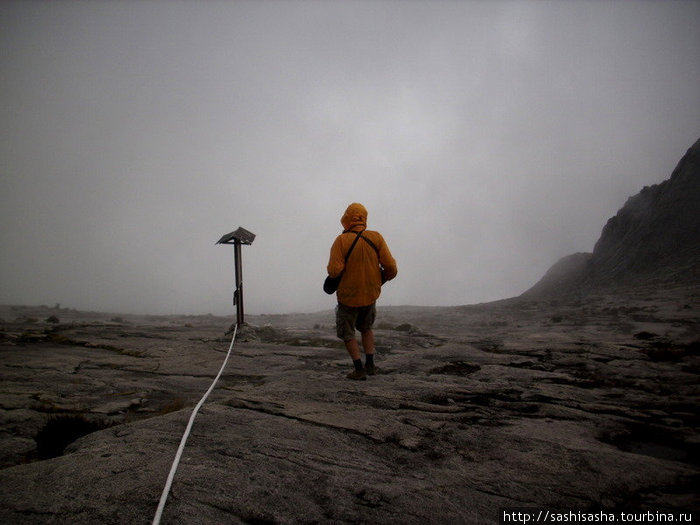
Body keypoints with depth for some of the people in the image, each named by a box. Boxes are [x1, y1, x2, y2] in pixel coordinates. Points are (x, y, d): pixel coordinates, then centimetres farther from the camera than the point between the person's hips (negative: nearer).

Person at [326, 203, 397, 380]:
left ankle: (359, 369, 12)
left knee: (347, 333, 16)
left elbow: (334, 271, -24)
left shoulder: (341, 240, -16)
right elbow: (391, 268, -11)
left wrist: (332, 269, 0)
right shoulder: (376, 238, -8)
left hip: (348, 296, -3)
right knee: (366, 328, 27)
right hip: (371, 294, 4)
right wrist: (382, 279, 9)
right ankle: (370, 365, 23)